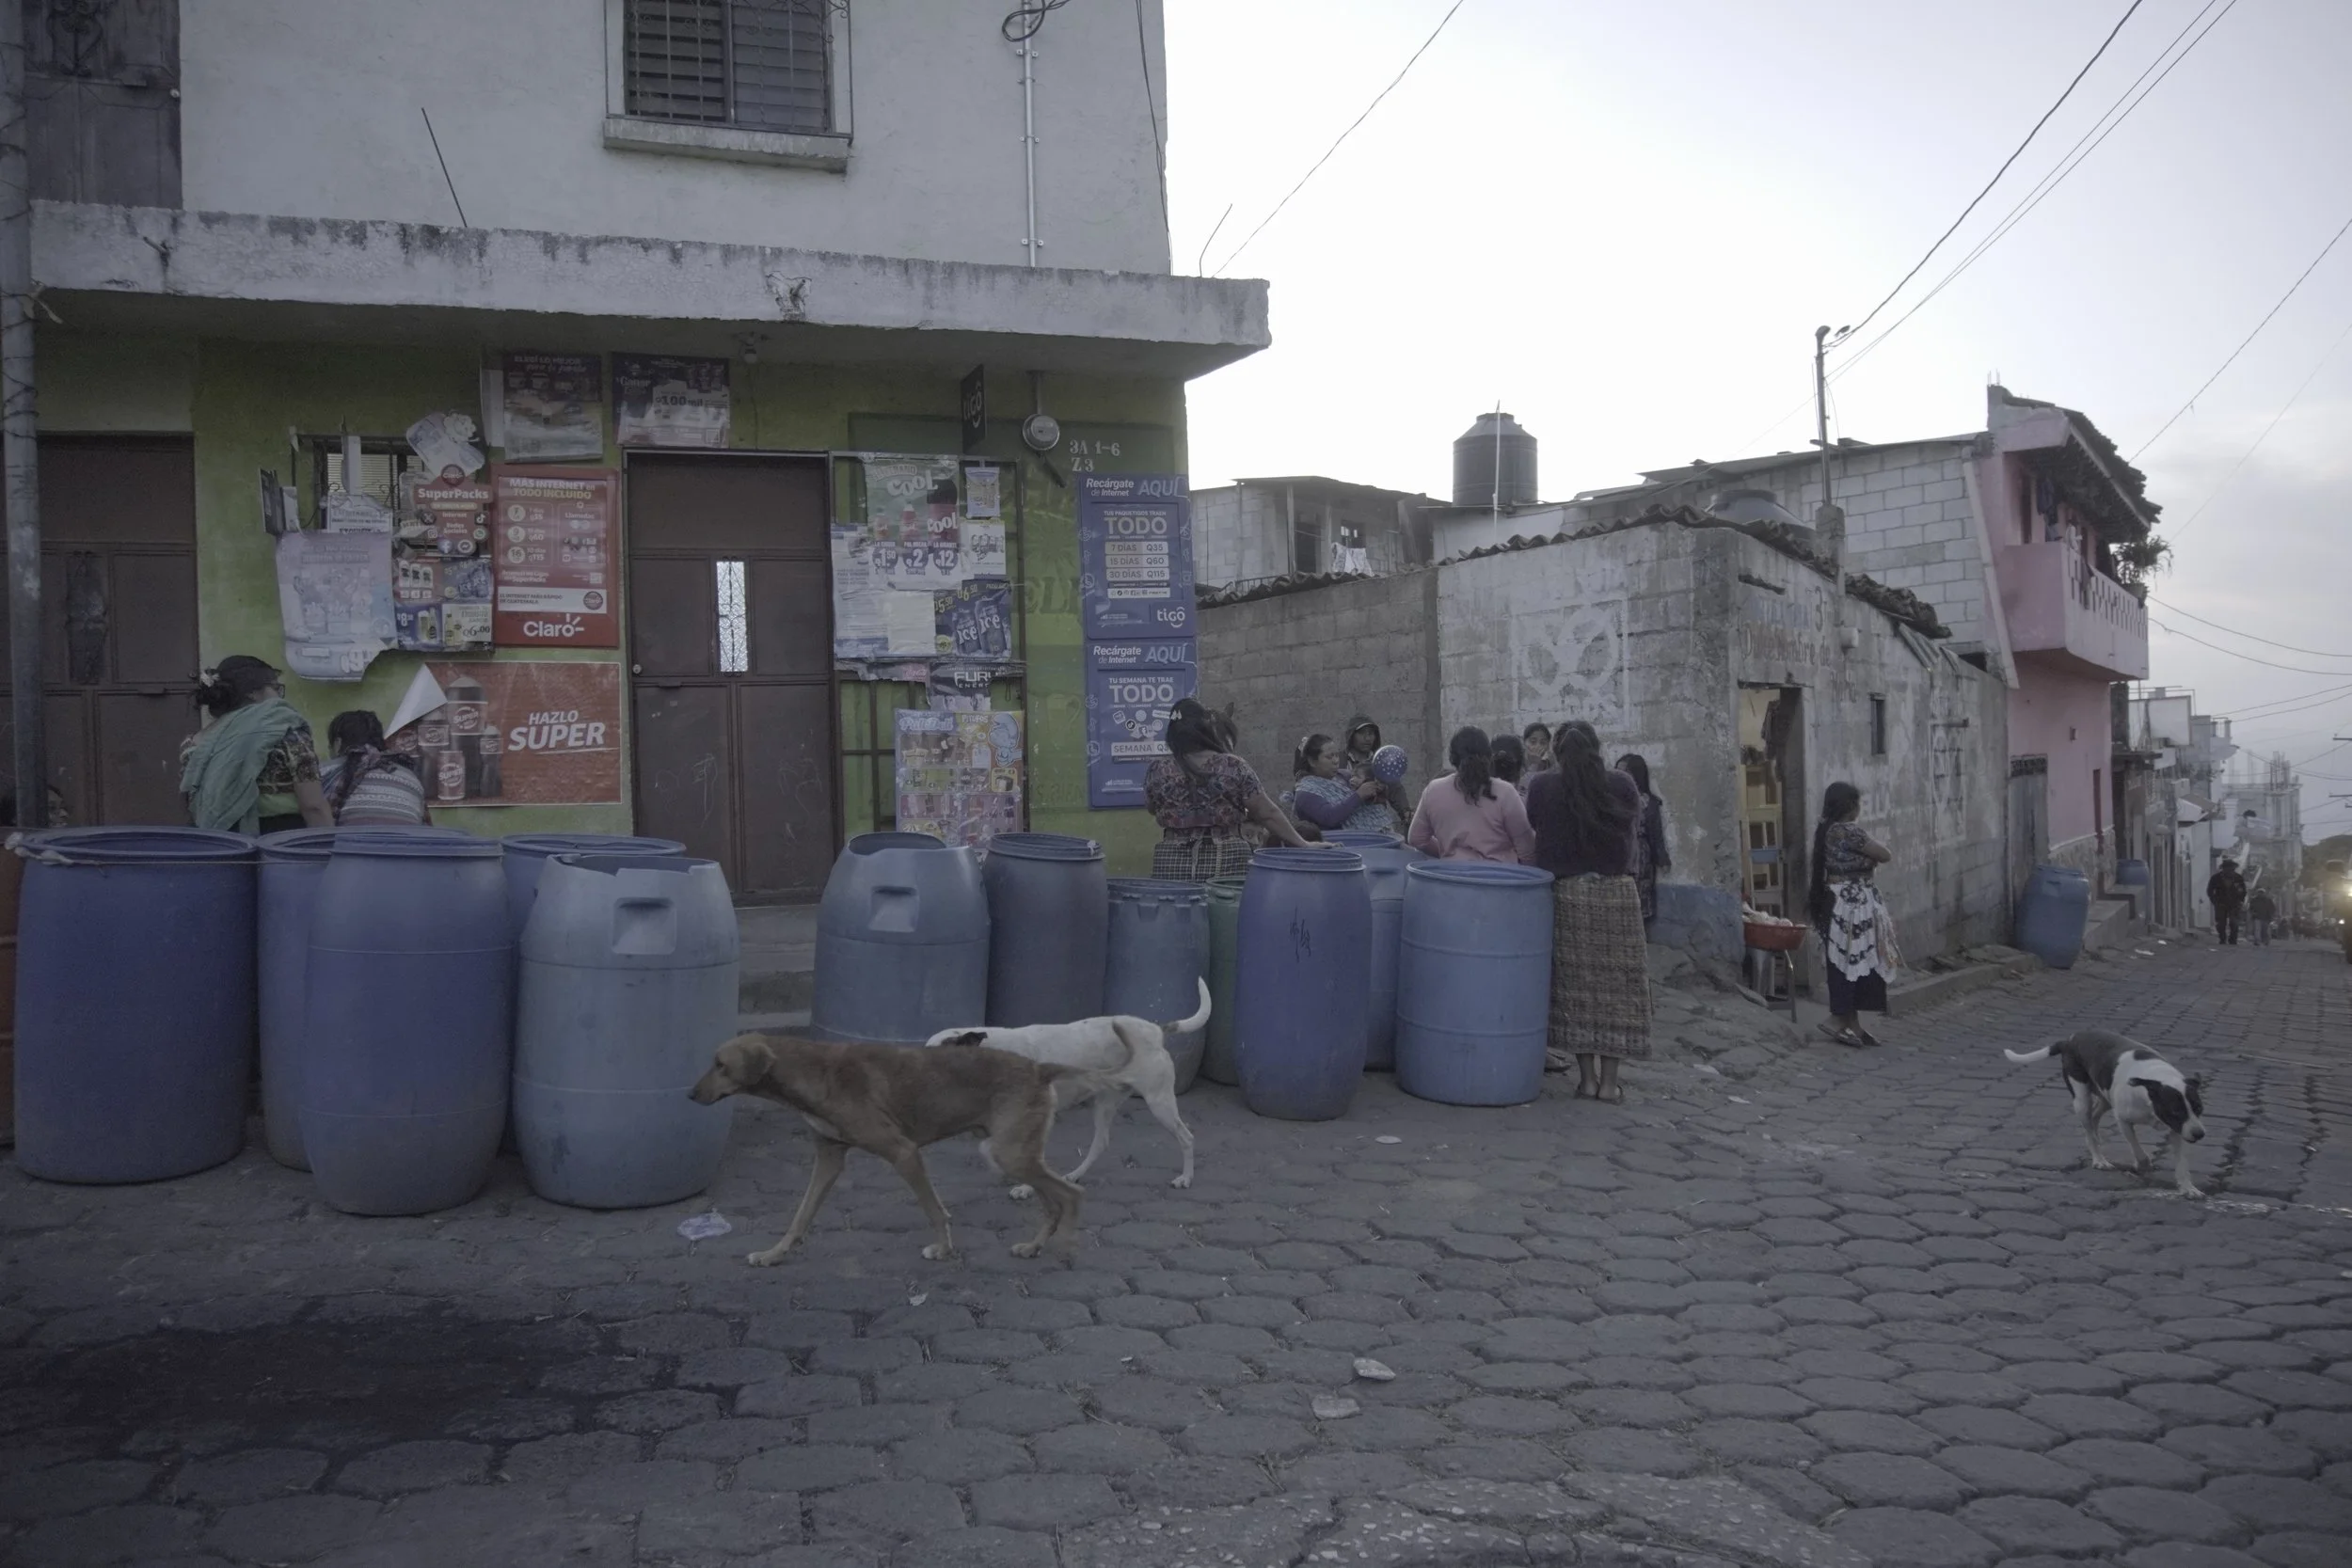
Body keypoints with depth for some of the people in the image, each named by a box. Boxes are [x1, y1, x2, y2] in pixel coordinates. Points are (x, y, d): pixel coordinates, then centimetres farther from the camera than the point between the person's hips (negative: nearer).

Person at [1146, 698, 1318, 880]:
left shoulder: (1158, 770, -1)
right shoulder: (1233, 767, -4)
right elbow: (1267, 814, -1)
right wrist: (1302, 845, 7)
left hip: (1173, 865, 1)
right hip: (1227, 864, -1)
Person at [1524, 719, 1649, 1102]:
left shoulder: (1542, 786, -3)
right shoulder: (1622, 785, 0)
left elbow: (1532, 828, 9)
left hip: (1566, 894, 0)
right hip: (1617, 894, 0)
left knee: (1575, 986, 7)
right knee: (1614, 985, 6)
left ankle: (1587, 1077, 9)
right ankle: (1609, 1080, 8)